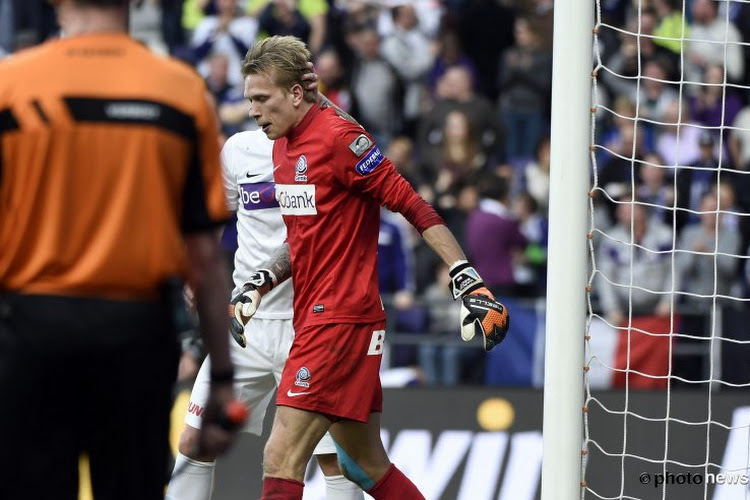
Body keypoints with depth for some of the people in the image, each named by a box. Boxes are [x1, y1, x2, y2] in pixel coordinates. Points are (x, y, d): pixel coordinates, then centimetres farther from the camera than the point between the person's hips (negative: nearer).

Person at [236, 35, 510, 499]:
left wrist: (468, 280, -19)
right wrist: (261, 284, 10)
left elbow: (414, 207, -15)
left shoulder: (339, 138, -14)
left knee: (282, 459, -14)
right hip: (315, 318, 9)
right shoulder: (284, 146, 14)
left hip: (341, 320, -9)